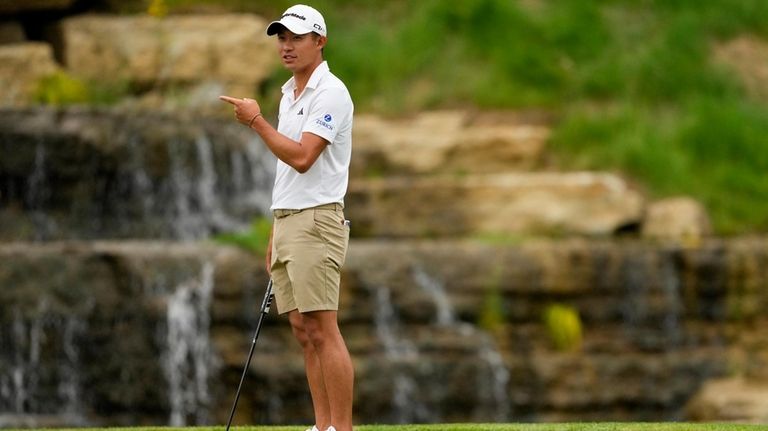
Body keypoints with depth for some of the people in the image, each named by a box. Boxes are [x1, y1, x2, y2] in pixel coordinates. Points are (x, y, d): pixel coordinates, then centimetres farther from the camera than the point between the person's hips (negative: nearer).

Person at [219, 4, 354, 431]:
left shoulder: (330, 93, -11)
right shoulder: (289, 95, 19)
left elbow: (301, 157, -21)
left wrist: (256, 121, -13)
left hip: (316, 223, -9)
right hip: (287, 223, 9)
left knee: (322, 330, -12)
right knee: (304, 332, 6)